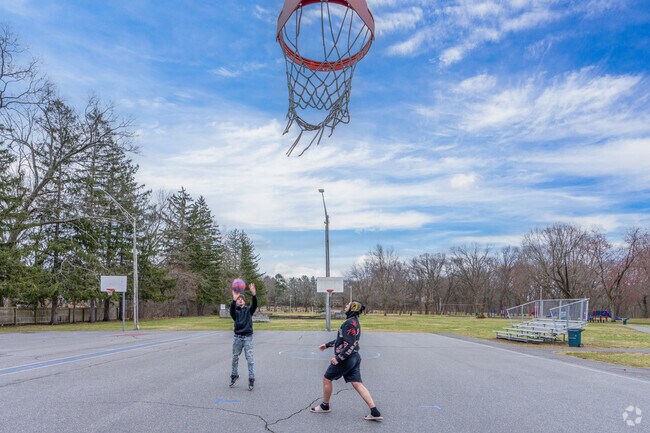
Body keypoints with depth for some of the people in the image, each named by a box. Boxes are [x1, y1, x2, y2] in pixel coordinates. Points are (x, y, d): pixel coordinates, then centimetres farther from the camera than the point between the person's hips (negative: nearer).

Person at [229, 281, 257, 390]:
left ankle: (251, 378, -1)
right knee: (235, 357, 11)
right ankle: (234, 375, 28)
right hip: (237, 337, 1)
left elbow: (255, 305, -14)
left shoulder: (248, 310, 7)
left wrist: (253, 294, -31)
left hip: (248, 337, -1)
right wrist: (234, 299, -38)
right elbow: (231, 310, -20)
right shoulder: (235, 311, 5)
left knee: (249, 358, -4)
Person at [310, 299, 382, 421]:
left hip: (346, 359, -9)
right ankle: (374, 412, -2)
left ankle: (325, 406, 26)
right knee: (357, 384, 5)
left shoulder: (350, 323, -19)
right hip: (354, 357, 9)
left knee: (327, 379, 9)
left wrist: (338, 358, -23)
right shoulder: (353, 321, 13)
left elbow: (350, 345, -25)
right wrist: (327, 345, 30)